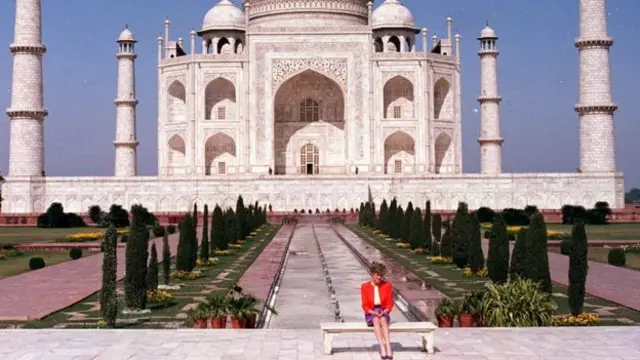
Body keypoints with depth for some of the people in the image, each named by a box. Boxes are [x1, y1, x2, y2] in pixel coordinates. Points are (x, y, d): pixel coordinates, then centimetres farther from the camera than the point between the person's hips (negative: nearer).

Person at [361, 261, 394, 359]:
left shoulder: (387, 285, 1)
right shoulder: (365, 287, -4)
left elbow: (390, 303, 3)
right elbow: (365, 305, -3)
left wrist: (385, 311, -16)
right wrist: (373, 312, -20)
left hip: (383, 312, 1)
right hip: (371, 313, -1)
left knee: (383, 319, -34)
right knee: (376, 319, -35)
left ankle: (388, 347, -47)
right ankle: (382, 348, -48)